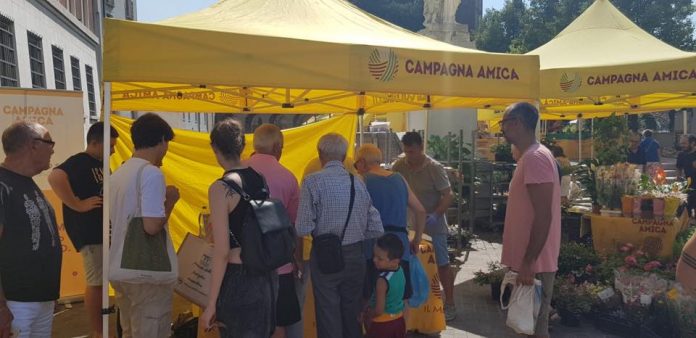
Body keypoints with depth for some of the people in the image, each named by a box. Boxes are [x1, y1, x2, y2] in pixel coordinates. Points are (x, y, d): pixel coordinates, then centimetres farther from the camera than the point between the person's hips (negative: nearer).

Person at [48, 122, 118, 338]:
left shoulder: (99, 164, 15)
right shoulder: (79, 162, -13)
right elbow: (55, 177, -32)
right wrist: (78, 205, -29)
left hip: (102, 229, 10)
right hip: (88, 232, -9)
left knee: (100, 281, 16)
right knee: (95, 282, -4)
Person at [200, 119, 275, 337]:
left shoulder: (221, 188, -16)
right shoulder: (260, 178, 2)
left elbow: (222, 252, -18)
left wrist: (211, 304, -12)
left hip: (237, 278, -7)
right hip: (266, 275, 7)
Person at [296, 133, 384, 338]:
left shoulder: (313, 181, -12)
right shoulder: (358, 183, 0)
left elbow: (303, 229, -15)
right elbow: (376, 229, 3)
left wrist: (319, 230, 6)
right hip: (355, 256, 4)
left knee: (329, 319, 8)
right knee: (352, 316, 18)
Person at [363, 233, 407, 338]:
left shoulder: (383, 280, -29)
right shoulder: (400, 270, -5)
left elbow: (379, 310, -26)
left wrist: (366, 315, -7)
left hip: (381, 324, -7)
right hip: (399, 320, 8)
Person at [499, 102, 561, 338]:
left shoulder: (535, 158, -18)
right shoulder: (530, 156, 14)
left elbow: (543, 217, -24)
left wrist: (528, 263, -22)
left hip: (534, 263, -10)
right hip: (530, 260, 10)